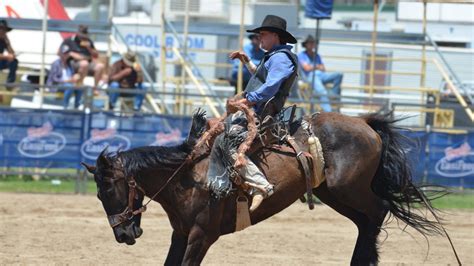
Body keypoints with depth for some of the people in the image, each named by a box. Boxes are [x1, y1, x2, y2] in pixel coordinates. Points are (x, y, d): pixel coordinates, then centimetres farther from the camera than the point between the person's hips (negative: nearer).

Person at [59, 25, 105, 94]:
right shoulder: (69, 41, 9)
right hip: (74, 64, -4)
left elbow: (96, 55, 19)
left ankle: (95, 88, -19)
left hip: (89, 63, 4)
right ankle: (79, 85, -29)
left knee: (100, 66, -28)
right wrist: (73, 55, -11)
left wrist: (89, 48, 1)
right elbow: (60, 52, 1)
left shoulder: (88, 42, 19)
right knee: (84, 63, -40)